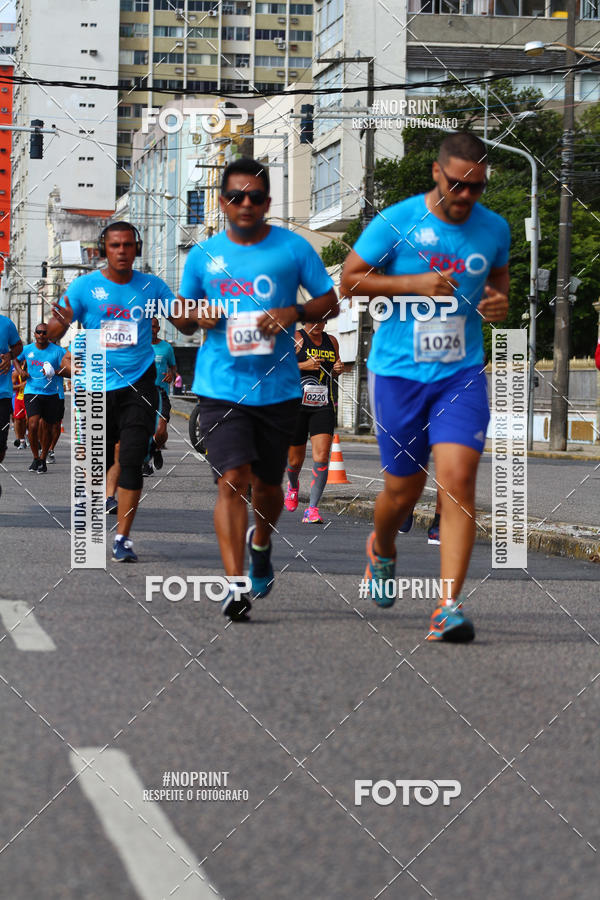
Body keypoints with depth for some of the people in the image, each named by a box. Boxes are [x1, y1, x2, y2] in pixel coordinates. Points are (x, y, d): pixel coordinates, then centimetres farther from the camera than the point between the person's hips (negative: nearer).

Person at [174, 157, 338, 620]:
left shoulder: (293, 248, 2)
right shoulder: (203, 256, 6)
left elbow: (330, 302, 6)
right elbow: (182, 313, 17)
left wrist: (294, 313, -13)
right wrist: (196, 317, -7)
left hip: (278, 386, 1)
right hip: (220, 386, 0)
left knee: (267, 484, 12)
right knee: (232, 479, -15)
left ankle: (260, 543, 45)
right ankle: (235, 584, -16)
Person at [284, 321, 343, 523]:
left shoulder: (331, 341, 10)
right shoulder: (297, 338, -4)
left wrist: (338, 368, 3)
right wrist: (303, 365, -22)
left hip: (323, 408, 2)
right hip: (297, 406, -2)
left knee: (322, 458, -14)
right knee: (295, 460, 9)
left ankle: (312, 509, -14)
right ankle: (293, 485, 45)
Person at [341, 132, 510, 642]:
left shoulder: (494, 228, 4)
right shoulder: (396, 222, -7)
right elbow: (350, 280, -2)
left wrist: (500, 302, 0)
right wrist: (413, 283, -14)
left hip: (462, 375, 1)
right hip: (398, 373, -1)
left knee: (457, 479, -16)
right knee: (403, 490, 6)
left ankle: (449, 605, -16)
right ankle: (382, 549, 43)